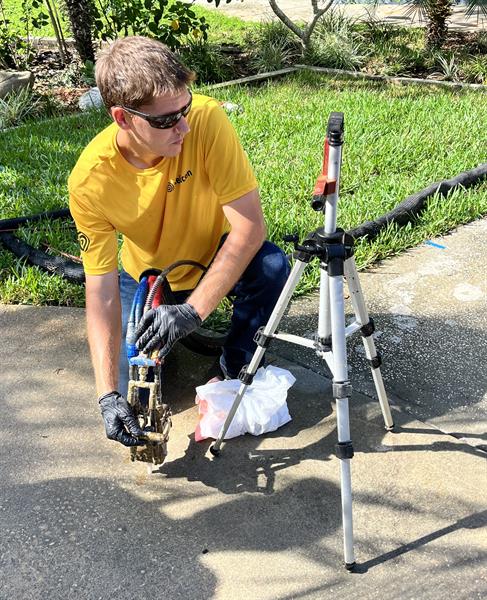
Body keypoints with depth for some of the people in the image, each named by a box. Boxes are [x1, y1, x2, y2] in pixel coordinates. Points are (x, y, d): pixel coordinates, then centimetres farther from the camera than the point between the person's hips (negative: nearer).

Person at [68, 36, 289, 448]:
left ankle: (237, 366, -5)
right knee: (131, 385, -12)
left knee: (272, 266, -32)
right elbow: (102, 292, -25)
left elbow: (250, 227, -32)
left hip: (220, 258, 0)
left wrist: (193, 311, -40)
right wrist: (108, 395, -33)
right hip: (146, 276, 1)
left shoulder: (207, 120, -31)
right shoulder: (90, 181, -28)